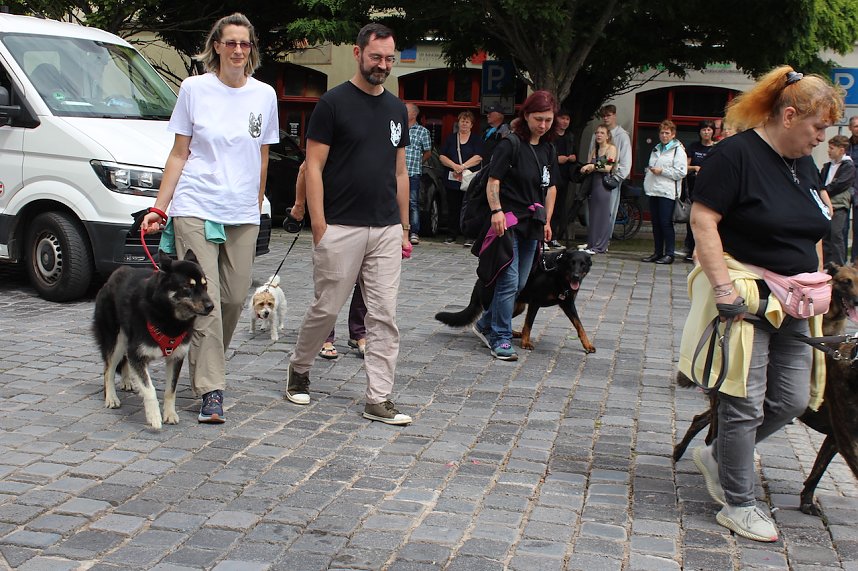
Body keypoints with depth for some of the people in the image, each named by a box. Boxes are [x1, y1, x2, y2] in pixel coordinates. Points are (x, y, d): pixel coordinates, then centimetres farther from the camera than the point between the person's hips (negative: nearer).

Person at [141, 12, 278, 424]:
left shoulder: (264, 95, 7)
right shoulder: (194, 88, 0)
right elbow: (179, 154, 3)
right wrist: (159, 207, -2)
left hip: (243, 215, 3)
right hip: (196, 208, -3)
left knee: (234, 300, 6)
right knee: (206, 301, -9)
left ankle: (207, 368, 28)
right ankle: (211, 390, -5)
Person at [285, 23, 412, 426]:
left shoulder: (397, 109, 13)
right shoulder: (333, 103, -3)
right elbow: (314, 166, -6)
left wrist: (405, 228, 14)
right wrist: (319, 226, -12)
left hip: (387, 230, 5)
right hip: (341, 228, -5)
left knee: (384, 316, 2)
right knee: (326, 308, 3)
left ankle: (378, 399, 7)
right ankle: (299, 370, 28)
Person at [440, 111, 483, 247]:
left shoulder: (476, 140, 7)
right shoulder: (451, 138, 15)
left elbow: (478, 158, -6)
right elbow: (442, 157, 6)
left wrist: (462, 167, -15)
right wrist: (454, 166, -10)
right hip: (452, 180, 3)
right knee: (452, 209, 6)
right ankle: (452, 235, 14)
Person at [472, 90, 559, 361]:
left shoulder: (549, 150, 12)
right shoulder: (510, 144, -8)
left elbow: (551, 188, 20)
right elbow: (493, 181, -12)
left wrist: (547, 221, 15)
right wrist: (496, 211, -24)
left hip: (532, 225, 7)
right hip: (509, 222, -7)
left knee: (519, 284, 11)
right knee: (509, 281, -9)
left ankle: (485, 324, 27)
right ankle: (501, 339, 0)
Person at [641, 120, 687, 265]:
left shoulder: (678, 150, -3)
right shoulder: (656, 149, 21)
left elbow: (681, 172, -12)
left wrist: (662, 171, -13)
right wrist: (650, 171, 11)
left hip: (667, 192, -7)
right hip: (654, 191, 7)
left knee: (666, 223, -8)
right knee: (656, 223, 9)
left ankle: (669, 254, -2)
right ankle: (657, 252, 15)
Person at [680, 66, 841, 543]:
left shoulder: (805, 164, 13)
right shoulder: (737, 154, -13)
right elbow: (703, 219, -18)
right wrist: (723, 287, -23)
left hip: (791, 302, 8)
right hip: (745, 295, -8)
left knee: (791, 401, 7)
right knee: (746, 404, -2)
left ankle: (717, 456, 28)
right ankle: (738, 505, 12)